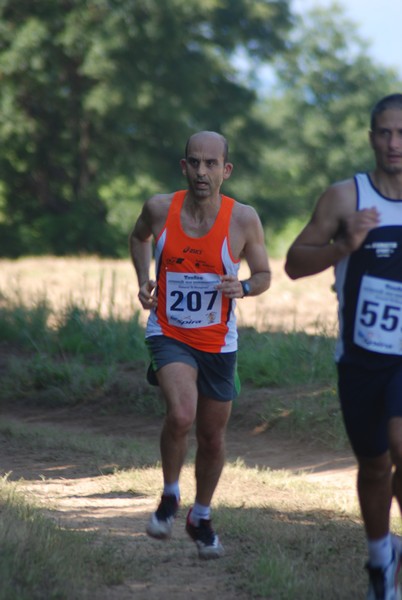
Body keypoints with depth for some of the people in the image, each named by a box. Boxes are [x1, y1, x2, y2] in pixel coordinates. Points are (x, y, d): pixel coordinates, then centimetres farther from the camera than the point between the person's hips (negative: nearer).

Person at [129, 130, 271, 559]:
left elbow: (264, 274, 2)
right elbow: (139, 237, 15)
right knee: (181, 414, -27)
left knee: (212, 437, 12)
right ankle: (169, 498, 0)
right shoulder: (160, 209, -9)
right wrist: (144, 280, 0)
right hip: (168, 334, -1)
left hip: (218, 342, 2)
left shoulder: (243, 219, -12)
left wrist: (244, 287, -20)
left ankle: (201, 518, 37)